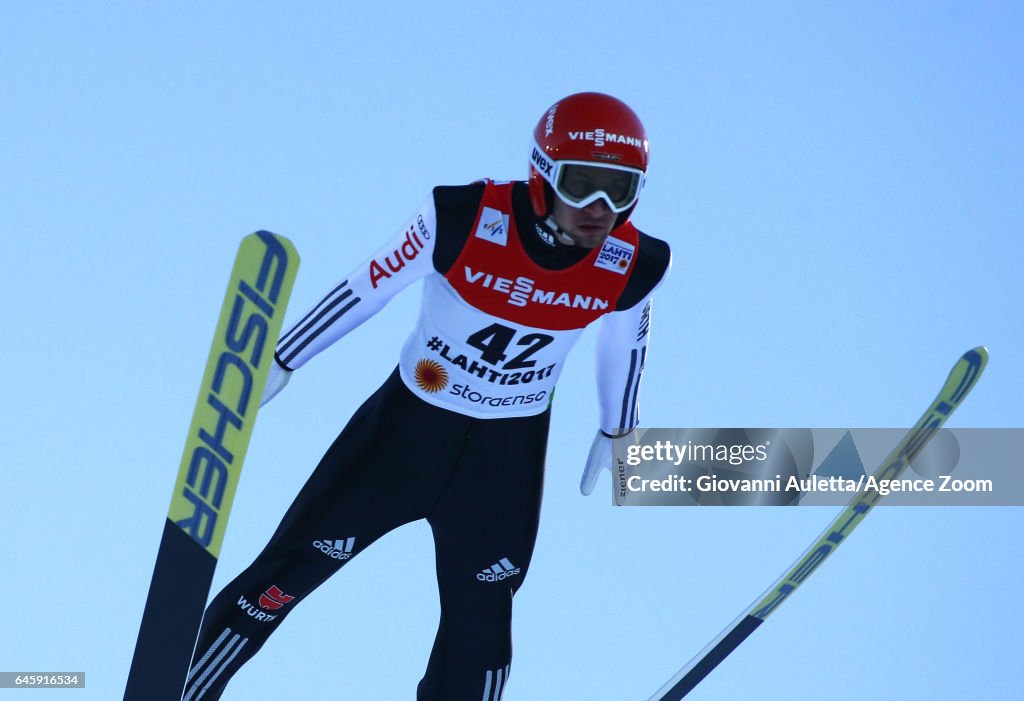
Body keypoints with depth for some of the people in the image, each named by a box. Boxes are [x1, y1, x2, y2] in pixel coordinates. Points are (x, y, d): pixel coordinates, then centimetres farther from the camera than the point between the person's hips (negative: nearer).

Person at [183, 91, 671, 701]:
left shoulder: (634, 267, -16)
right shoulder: (465, 218, -24)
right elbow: (370, 285, -9)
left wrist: (618, 430, 21)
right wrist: (280, 363, 1)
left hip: (507, 460, 2)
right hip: (409, 423, -2)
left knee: (480, 625, 10)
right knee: (292, 568, 2)